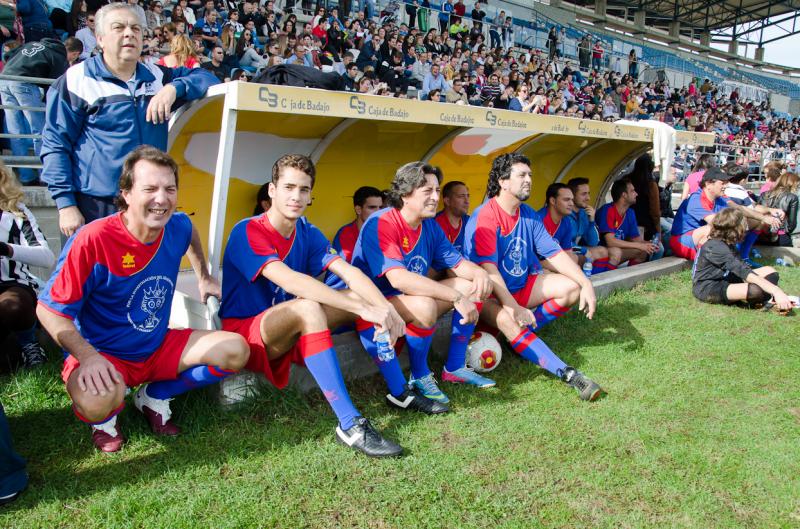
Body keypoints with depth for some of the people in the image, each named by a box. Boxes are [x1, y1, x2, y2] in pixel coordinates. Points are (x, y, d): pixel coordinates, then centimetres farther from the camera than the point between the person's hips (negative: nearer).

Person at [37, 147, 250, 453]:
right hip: (103, 354, -5)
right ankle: (103, 417, 2)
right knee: (98, 401, -39)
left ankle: (154, 397, 7)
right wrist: (88, 357, -32)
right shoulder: (93, 240, -26)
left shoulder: (178, 227, -7)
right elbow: (50, 309, -19)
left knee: (236, 351, -11)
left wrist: (203, 278, 23)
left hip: (159, 347, 6)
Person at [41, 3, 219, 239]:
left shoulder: (157, 76, 14)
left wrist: (173, 87, -7)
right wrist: (65, 205, -10)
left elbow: (206, 78, 12)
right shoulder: (76, 80, 0)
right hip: (95, 210, -3)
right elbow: (55, 145, -3)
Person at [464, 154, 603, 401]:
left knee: (571, 287, -7)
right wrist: (515, 308, -34)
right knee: (507, 320, -36)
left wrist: (586, 284, -11)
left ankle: (524, 333, -6)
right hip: (490, 295, -8)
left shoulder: (528, 214, 4)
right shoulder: (484, 217, -20)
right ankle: (568, 373, -33)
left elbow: (554, 252, 1)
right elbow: (488, 269, -28)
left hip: (522, 284, 8)